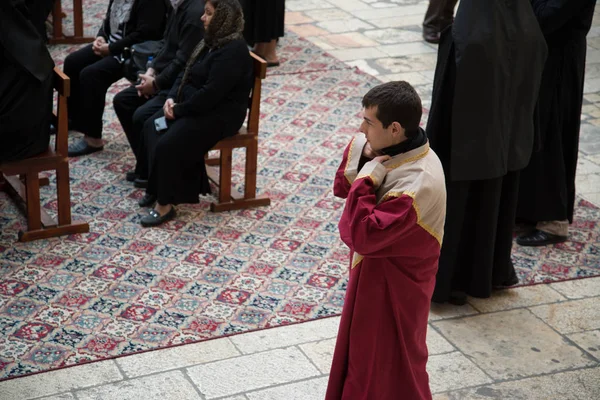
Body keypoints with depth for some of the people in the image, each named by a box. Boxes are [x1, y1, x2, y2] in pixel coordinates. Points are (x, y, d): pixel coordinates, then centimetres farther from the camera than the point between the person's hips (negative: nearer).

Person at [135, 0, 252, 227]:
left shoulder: (232, 50, -22)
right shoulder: (212, 41, 11)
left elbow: (211, 93, -26)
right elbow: (187, 74, 16)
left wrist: (179, 110, -17)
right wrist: (172, 98, -2)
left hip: (219, 114, -10)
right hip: (197, 107, 10)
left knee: (168, 144, -23)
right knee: (151, 127, -5)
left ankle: (165, 204, -10)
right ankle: (158, 188, -1)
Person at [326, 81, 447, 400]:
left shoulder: (418, 183, -34)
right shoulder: (393, 151, -5)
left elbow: (362, 236, -36)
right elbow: (341, 188, 4)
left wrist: (365, 180, -28)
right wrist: (360, 158, -14)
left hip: (393, 284, -9)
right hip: (374, 270, 9)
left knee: (389, 367, 11)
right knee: (364, 349, 26)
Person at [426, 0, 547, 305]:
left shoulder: (466, 34, -28)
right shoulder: (527, 28, -8)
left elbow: (447, 95, -23)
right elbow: (531, 87, 3)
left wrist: (436, 141, -12)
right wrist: (514, 125, 15)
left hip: (464, 137, -6)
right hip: (507, 133, 6)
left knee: (456, 206, 11)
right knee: (494, 201, 22)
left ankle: (448, 279, 23)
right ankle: (492, 272, 38)